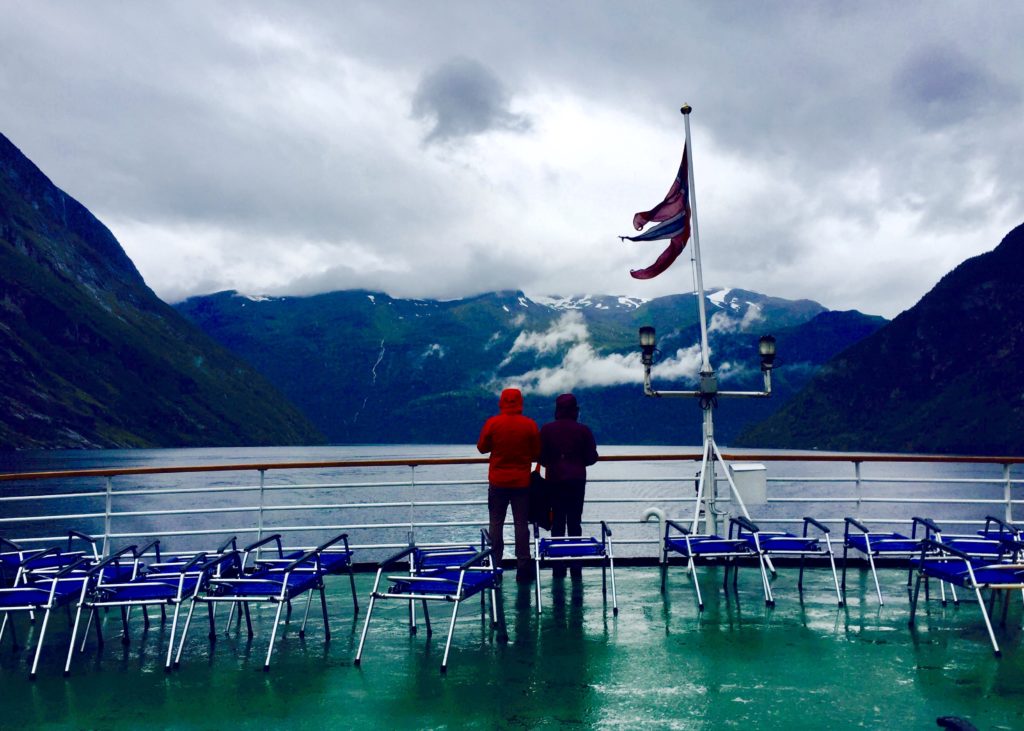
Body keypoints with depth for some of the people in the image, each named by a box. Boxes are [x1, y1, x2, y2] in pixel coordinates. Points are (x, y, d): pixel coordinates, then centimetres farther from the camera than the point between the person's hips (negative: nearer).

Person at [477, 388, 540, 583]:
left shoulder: (492, 423, -8)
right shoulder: (530, 425, -7)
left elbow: (482, 447, 3)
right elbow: (537, 453, 0)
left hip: (497, 481, 0)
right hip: (522, 482, 0)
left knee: (496, 523, 9)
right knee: (521, 524, 5)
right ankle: (523, 569, 6)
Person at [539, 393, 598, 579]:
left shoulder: (547, 429, -5)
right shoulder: (583, 430, -5)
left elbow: (541, 457, -4)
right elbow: (592, 457, -1)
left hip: (555, 480, 0)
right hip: (577, 480, 0)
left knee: (558, 522, 7)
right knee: (575, 522, 6)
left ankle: (558, 566, 6)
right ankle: (576, 567, 6)